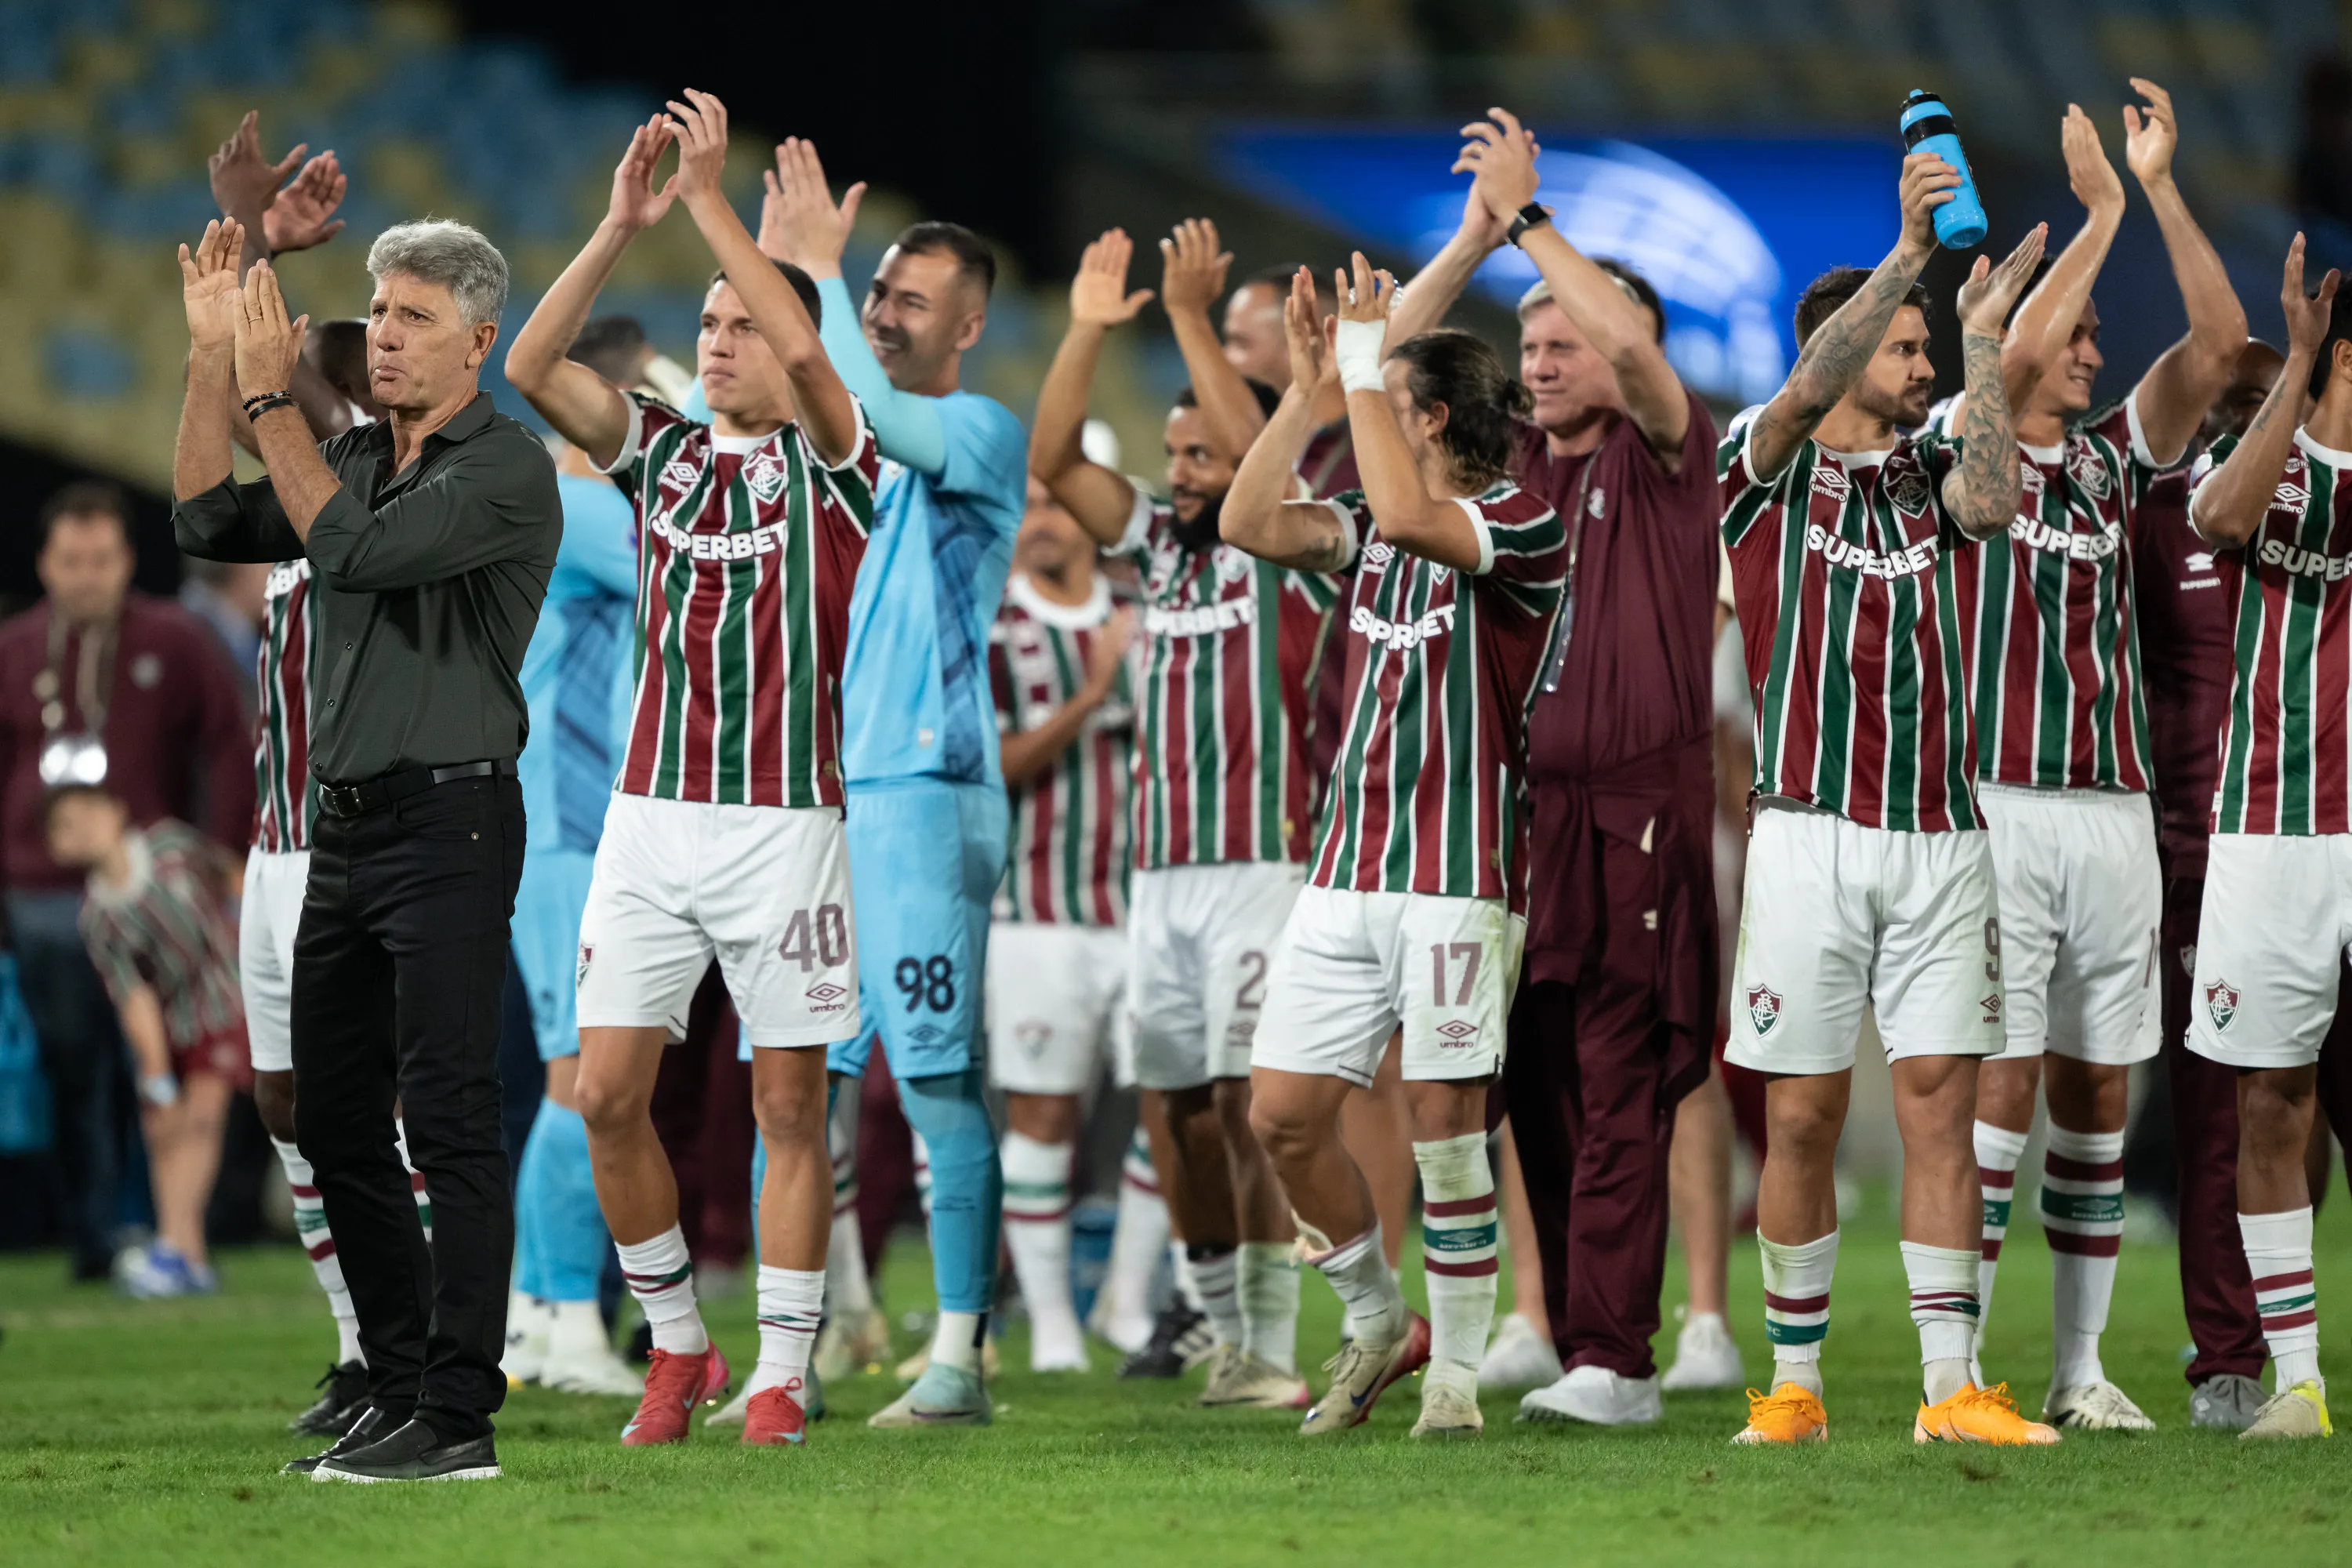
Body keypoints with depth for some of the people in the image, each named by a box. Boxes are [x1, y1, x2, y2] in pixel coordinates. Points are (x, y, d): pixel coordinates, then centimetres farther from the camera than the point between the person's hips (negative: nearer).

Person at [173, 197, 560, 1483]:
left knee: (449, 1123, -11)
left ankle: (456, 1420, -12)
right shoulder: (355, 457, 16)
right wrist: (212, 356, 3)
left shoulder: (506, 468, -9)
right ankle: (399, 1390, 19)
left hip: (449, 820, -9)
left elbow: (359, 550, -20)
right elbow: (209, 523, 10)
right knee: (337, 1125, 11)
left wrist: (270, 397, -16)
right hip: (348, 824, 9)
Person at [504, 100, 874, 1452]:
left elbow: (806, 352, -21)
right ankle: (678, 1349, 12)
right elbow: (533, 368, -1)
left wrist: (714, 200, -17)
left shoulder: (832, 465, 0)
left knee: (792, 1105, 0)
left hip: (785, 823, -4)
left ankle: (783, 1375, 6)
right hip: (650, 820, 4)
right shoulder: (664, 453, 11)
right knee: (611, 1098, -3)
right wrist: (625, 225, -9)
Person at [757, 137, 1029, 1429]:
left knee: (939, 1079, -8)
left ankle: (960, 1357, -7)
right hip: (814, 791, 7)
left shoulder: (982, 435, -4)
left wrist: (818, 268, -19)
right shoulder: (849, 443, 19)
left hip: (926, 795, -7)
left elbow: (878, 414, -23)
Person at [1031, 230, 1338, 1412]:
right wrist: (1087, 334, 2)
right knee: (1184, 1113, 7)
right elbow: (1052, 463, 11)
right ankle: (1226, 1337, 16)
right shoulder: (1161, 543, 15)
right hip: (1161, 872, 6)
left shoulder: (1291, 550, -2)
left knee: (1248, 1101, -12)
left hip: (1262, 866, -6)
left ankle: (1273, 1350, -11)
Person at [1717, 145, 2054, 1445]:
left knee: (1940, 1107, -2)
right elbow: (1813, 387, -17)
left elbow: (1995, 500, -9)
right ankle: (1794, 1386, 9)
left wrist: (1983, 337, -8)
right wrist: (1908, 252, -25)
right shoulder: (1763, 470, 4)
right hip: (1812, 837, -3)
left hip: (1942, 838, 3)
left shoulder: (1927, 473, 15)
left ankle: (1952, 1389, -3)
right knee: (1802, 1118, 0)